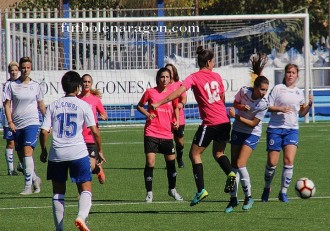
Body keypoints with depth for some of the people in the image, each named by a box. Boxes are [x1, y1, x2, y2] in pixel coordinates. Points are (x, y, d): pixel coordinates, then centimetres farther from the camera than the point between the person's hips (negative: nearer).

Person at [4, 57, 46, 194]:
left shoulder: (35, 86, 5)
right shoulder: (13, 85, 3)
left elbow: (41, 105, 16)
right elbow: (7, 104, 3)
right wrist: (10, 122, -8)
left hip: (32, 123, -2)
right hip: (17, 126, 2)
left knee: (27, 151, -18)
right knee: (21, 156, 6)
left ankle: (28, 185, -19)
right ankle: (35, 179, 28)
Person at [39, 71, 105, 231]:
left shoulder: (53, 106, 7)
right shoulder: (83, 105, 1)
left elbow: (44, 131, 2)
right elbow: (95, 131, -2)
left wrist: (43, 150, 16)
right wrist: (100, 151, 10)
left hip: (56, 154, 2)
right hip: (78, 152, -2)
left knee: (58, 192, 13)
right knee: (85, 190, 1)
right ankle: (81, 216, -26)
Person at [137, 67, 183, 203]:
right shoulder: (150, 92, -4)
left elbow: (176, 107, 19)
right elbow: (139, 106, 8)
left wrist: (176, 121, 3)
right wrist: (147, 114, -10)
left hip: (167, 134, 3)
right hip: (151, 134, -3)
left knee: (171, 161, 9)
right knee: (150, 163, -9)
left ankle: (172, 190, 31)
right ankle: (149, 193, 4)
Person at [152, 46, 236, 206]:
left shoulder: (194, 78, -7)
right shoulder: (216, 76, 8)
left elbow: (178, 92, -20)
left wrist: (159, 103, -22)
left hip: (210, 123, -5)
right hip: (224, 121, 5)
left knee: (195, 154, 5)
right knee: (218, 153, 23)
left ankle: (201, 190, -4)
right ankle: (230, 173, -5)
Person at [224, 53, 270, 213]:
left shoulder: (264, 104, -22)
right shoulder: (244, 91, -14)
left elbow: (253, 123, -17)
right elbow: (235, 103, 7)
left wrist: (236, 116, -21)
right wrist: (241, 107, -16)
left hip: (252, 134, -4)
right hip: (237, 131, 4)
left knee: (240, 164, -15)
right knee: (234, 165, 3)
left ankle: (248, 197, 0)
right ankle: (233, 198, 11)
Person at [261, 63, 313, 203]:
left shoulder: (299, 92, 14)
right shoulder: (278, 88, 1)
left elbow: (301, 113, 20)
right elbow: (268, 107, -2)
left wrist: (309, 105, 2)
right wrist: (280, 109, -18)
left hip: (292, 130, 3)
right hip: (275, 128, -3)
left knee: (289, 161, -13)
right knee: (272, 162, -3)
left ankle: (283, 192, -3)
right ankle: (267, 189, 21)